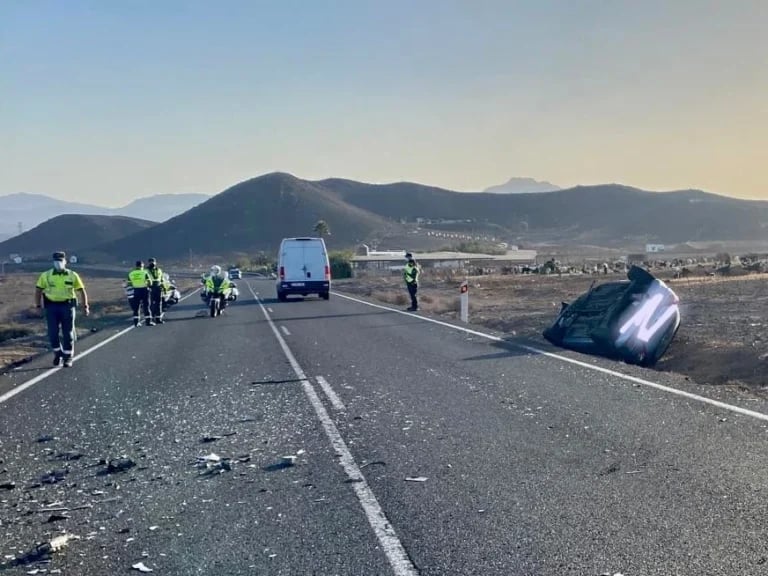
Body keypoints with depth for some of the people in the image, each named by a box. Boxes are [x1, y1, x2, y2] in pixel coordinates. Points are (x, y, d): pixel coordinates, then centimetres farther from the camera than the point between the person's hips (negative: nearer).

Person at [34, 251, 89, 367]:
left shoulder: (72, 275, 2)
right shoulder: (46, 275, 3)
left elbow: (82, 291, 4)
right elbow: (38, 290, 8)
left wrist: (85, 306, -3)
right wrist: (38, 305, -1)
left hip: (67, 306, 0)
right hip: (51, 306, 1)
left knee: (68, 333, 3)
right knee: (53, 333, -2)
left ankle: (68, 358, 14)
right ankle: (57, 354, 20)